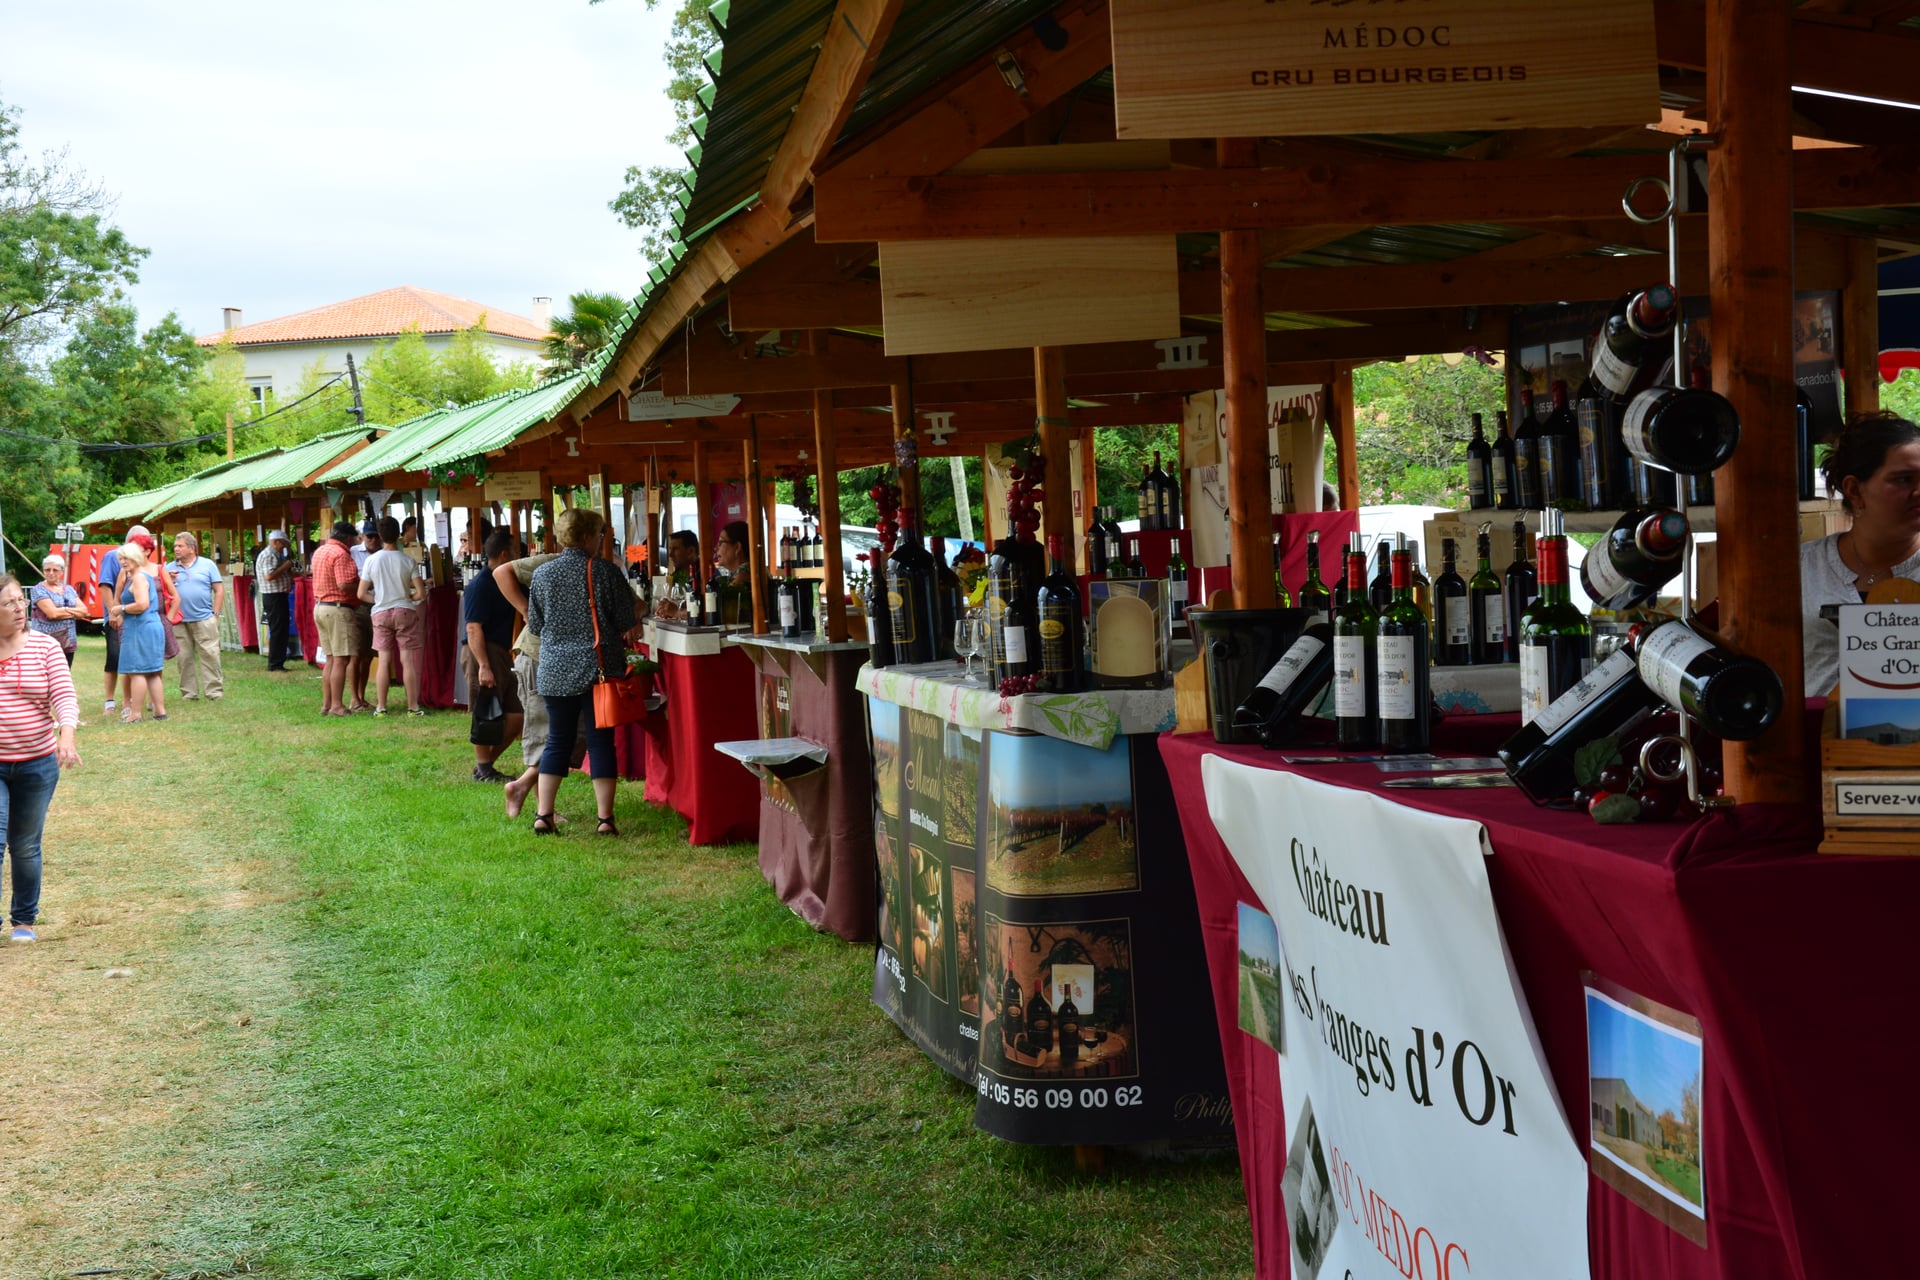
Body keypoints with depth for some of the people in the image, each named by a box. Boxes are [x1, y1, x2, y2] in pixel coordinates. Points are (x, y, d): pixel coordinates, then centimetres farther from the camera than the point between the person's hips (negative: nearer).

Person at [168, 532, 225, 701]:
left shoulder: (207, 565, 5)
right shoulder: (170, 568, 11)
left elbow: (219, 589, 4)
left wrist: (215, 613, -2)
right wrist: (168, 580, -9)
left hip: (204, 619, -2)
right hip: (179, 622, 2)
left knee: (209, 655, -5)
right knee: (185, 658, 4)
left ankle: (214, 691, -1)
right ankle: (189, 693, 10)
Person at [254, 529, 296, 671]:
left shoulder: (275, 555, 18)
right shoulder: (268, 555, -14)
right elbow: (269, 575, -26)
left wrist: (288, 573, 14)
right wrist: (285, 567, -18)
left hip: (279, 596, 11)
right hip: (273, 597, -11)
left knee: (282, 630, 12)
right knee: (277, 630, -8)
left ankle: (278, 663, 16)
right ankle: (274, 664, -5)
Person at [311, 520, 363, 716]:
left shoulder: (320, 551, 15)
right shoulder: (340, 554, -15)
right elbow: (345, 585, -24)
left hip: (320, 607, 10)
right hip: (338, 609, -10)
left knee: (331, 659, 14)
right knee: (342, 659, -6)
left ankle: (326, 704, 15)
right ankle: (337, 705, -7)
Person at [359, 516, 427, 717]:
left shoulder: (372, 560, -5)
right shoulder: (407, 561, -7)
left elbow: (362, 594, -3)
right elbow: (421, 593, -9)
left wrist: (379, 600, 11)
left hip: (381, 613, 1)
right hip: (405, 612, -1)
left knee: (384, 661, 6)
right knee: (408, 660, 2)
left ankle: (381, 707, 8)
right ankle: (413, 706, 4)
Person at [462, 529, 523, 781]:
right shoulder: (480, 585, -13)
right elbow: (473, 629, -19)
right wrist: (484, 666, -25)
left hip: (502, 654, 9)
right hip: (483, 654, -9)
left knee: (516, 715, 8)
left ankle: (486, 763, 19)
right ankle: (483, 770, 10)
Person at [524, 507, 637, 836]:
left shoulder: (543, 574, 2)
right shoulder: (604, 570, -7)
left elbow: (534, 625, 9)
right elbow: (626, 621, -4)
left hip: (556, 670, 3)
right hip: (599, 668, -3)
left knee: (557, 741, 11)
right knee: (601, 741, 4)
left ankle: (543, 815, 7)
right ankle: (605, 818, 4)